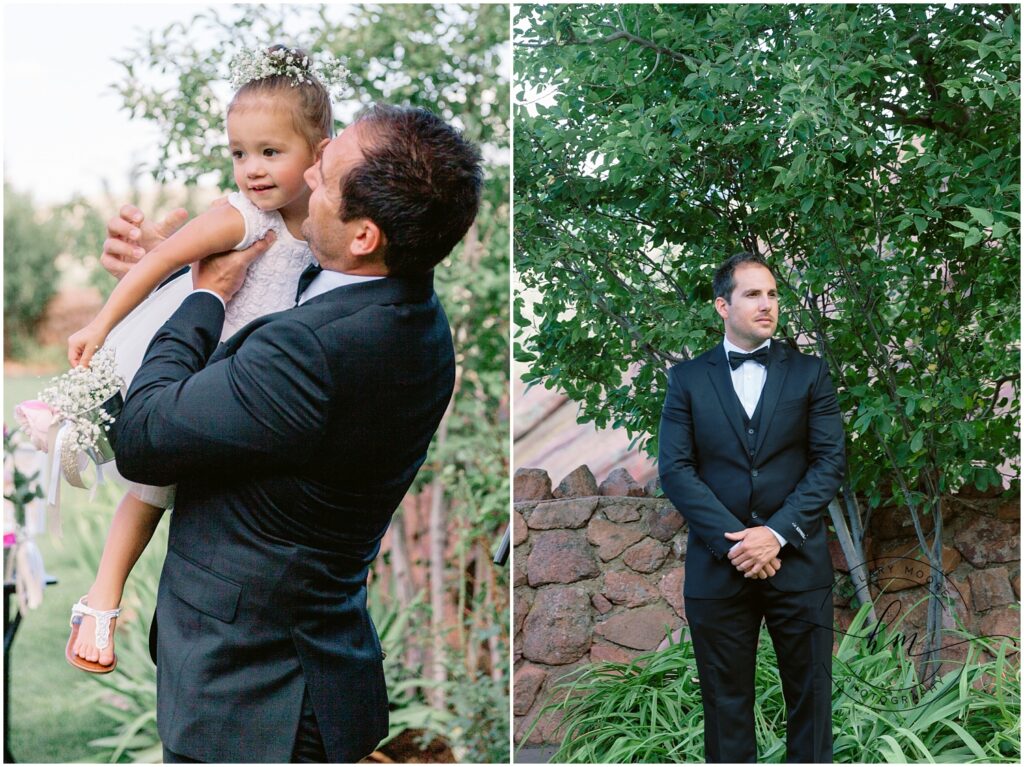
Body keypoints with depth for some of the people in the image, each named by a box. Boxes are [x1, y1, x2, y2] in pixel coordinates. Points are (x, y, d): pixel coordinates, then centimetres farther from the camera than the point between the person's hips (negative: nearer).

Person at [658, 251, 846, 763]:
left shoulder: (810, 373, 8)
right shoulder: (688, 378, 7)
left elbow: (830, 461, 0)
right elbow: (675, 469, -2)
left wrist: (777, 533, -13)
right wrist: (734, 541, -12)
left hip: (797, 561, 0)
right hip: (718, 565, 0)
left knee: (809, 695, 5)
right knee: (725, 700, 5)